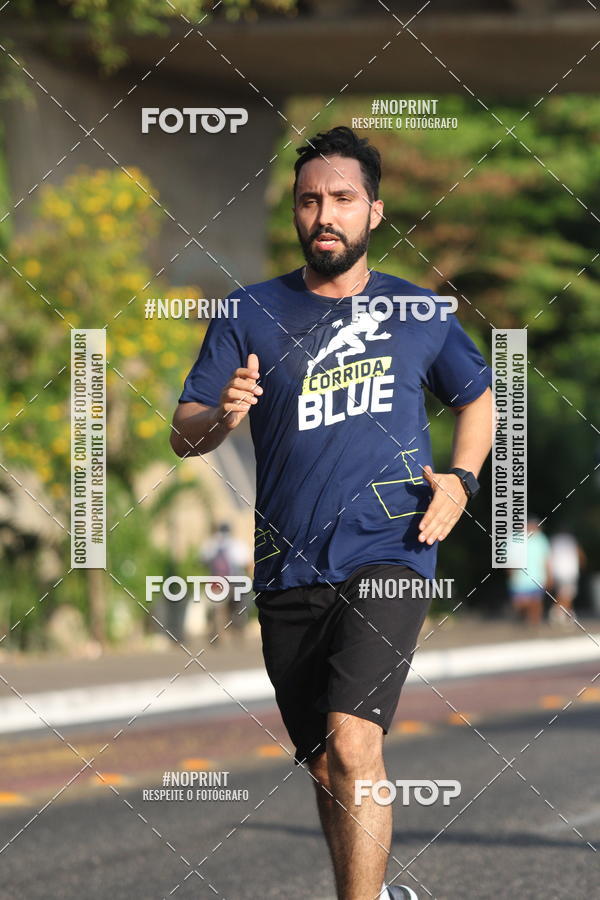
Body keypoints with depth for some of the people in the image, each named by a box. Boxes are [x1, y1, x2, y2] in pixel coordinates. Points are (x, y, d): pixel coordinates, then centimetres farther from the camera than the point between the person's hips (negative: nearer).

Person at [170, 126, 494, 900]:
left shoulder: (420, 313, 6)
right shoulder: (251, 313, 4)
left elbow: (476, 395, 24)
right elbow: (182, 436, 1)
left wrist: (461, 479, 6)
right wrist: (221, 417, -22)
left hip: (389, 556, -2)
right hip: (288, 569, 2)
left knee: (352, 744, -22)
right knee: (324, 766, 11)